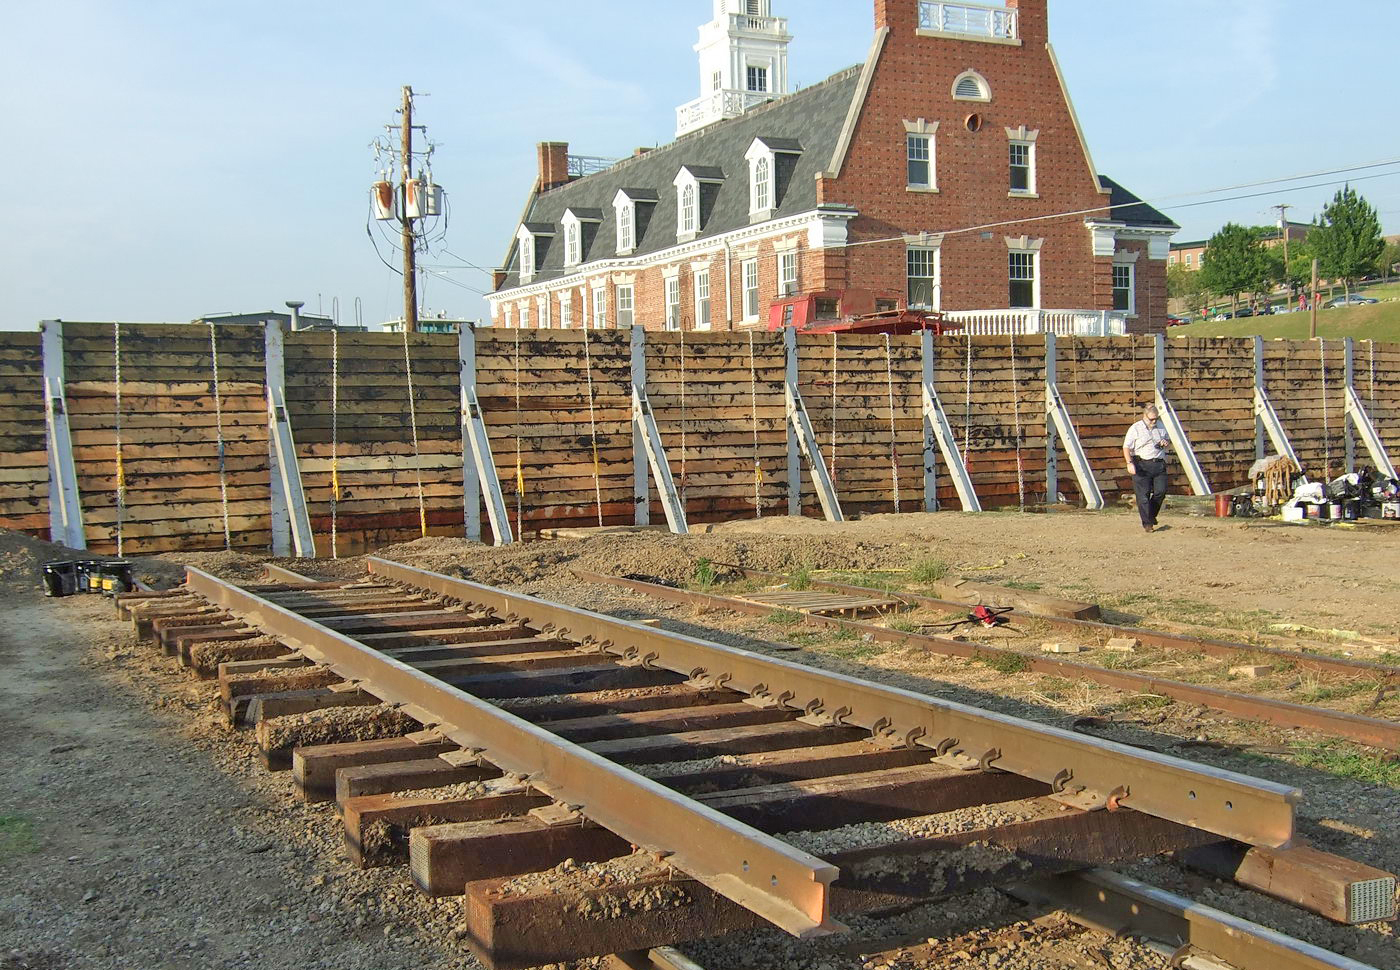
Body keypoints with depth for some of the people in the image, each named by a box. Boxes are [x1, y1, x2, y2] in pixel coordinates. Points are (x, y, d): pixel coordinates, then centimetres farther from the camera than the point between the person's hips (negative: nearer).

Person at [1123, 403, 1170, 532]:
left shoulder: (1161, 426, 13)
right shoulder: (1135, 429, -1)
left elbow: (1168, 439, 28)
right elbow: (1126, 447, -4)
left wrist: (1166, 443, 2)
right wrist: (1129, 463, -18)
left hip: (1159, 465, 4)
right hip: (1142, 465, -4)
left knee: (1160, 491, -2)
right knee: (1143, 495, -6)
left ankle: (1152, 515, 22)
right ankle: (1147, 523, -1)